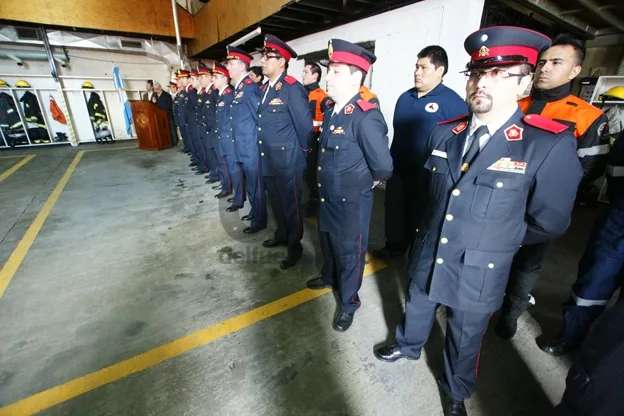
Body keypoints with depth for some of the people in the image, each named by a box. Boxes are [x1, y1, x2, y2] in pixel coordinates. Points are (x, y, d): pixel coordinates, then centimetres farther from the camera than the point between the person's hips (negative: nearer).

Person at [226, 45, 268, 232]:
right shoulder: (238, 88, 14)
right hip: (244, 146, 9)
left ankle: (259, 221, 14)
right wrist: (239, 143, 15)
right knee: (250, 182, 18)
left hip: (252, 146, -9)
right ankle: (255, 212, 34)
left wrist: (260, 139, -10)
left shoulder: (250, 87, -15)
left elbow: (260, 117, -17)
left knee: (256, 184, 1)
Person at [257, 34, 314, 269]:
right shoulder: (266, 88, 12)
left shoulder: (292, 88, -15)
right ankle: (282, 235, 41)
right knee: (276, 202, 21)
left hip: (287, 160, -8)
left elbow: (305, 124, -16)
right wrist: (264, 150, 14)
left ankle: (295, 247, 23)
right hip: (268, 158, 8)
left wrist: (304, 151, -5)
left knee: (291, 204, 6)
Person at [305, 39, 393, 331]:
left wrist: (367, 181, -8)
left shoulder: (366, 117, -25)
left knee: (350, 251, 11)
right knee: (328, 241, 26)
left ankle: (349, 303, 35)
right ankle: (329, 277, 55)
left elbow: (383, 166, -27)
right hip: (327, 195, 8)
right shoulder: (331, 110, 2)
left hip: (352, 201, -8)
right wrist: (325, 183, 12)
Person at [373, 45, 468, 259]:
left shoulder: (453, 102, -12)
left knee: (420, 218, 11)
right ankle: (395, 246, 40)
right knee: (394, 212, 17)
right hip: (398, 171, 6)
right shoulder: (405, 98, 7)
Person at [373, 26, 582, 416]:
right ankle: (408, 345, 60)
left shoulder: (551, 145, -20)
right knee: (418, 309, 28)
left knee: (465, 338, 22)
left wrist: (496, 241, 0)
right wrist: (433, 229, 11)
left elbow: (547, 223, -10)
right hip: (427, 256, 4)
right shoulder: (444, 133, -6)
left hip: (479, 273, -3)